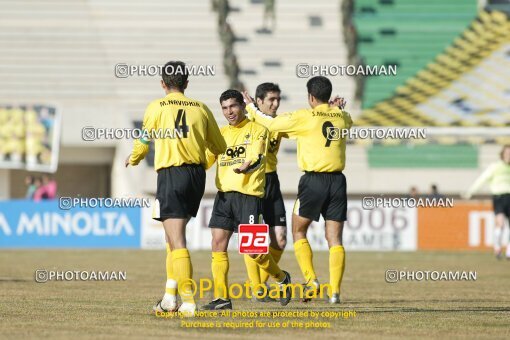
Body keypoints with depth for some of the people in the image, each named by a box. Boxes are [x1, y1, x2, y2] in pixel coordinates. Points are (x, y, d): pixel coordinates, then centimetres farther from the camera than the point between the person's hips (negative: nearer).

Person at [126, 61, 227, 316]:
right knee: (175, 235, 19)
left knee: (177, 241, -7)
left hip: (171, 174, -5)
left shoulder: (157, 107, 0)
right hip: (197, 175, 5)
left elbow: (142, 144, 8)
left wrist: (133, 159, 30)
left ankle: (188, 301, -16)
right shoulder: (201, 108, 9)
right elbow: (219, 147, 15)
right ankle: (170, 295, 16)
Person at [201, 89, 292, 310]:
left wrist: (246, 167, -38)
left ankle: (281, 278, 21)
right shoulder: (222, 133, 17)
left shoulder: (256, 130, 0)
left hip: (249, 194, -5)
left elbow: (257, 157, -16)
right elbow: (206, 159, 14)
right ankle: (221, 297, 1)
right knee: (218, 244, -4)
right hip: (224, 193, 5)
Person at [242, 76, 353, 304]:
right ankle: (334, 291, -4)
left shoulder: (304, 117, -6)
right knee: (335, 238, 4)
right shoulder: (342, 117, 7)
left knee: (298, 231, 12)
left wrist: (250, 106, 16)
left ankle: (311, 281, -2)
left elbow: (271, 124, 2)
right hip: (337, 181, 4)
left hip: (313, 180, -4)